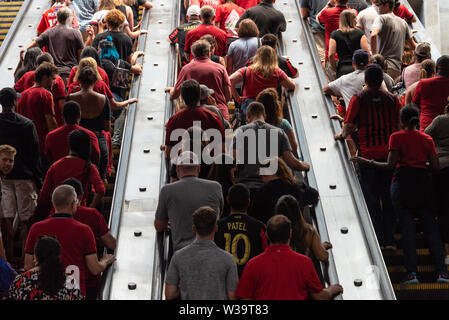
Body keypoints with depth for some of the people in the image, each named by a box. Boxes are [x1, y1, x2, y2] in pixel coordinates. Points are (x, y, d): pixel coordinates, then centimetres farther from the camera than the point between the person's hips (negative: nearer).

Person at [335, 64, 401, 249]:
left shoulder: (358, 99, -3)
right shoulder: (392, 99, 4)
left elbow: (349, 126, -6)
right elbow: (401, 125, 6)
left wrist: (342, 136, 14)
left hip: (367, 153, -2)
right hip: (389, 153, 2)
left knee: (371, 198, 3)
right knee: (388, 196, 9)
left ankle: (377, 240, 1)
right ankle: (389, 240, 9)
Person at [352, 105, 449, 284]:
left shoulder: (397, 137, 0)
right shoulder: (427, 138, 12)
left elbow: (391, 165, -6)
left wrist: (367, 162, 2)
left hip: (403, 180, -3)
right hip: (423, 182, 3)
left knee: (407, 227, -2)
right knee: (430, 225, 5)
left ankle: (412, 272, -7)